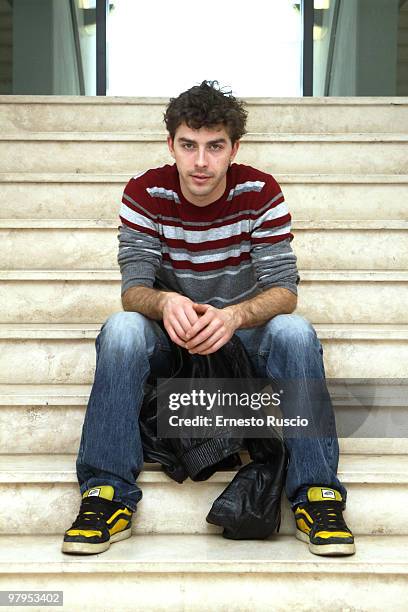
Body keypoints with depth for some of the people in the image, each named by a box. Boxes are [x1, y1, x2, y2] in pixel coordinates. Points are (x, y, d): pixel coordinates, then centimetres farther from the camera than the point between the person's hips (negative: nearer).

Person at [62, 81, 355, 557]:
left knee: (295, 332, -32)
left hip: (244, 335, 0)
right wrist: (165, 302, -43)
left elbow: (283, 290, -19)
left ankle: (316, 493, -26)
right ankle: (108, 493, -28)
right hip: (169, 339, 0)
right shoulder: (145, 193, -11)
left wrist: (233, 315, -41)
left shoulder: (261, 192, -12)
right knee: (121, 329, -31)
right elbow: (134, 288, -18)